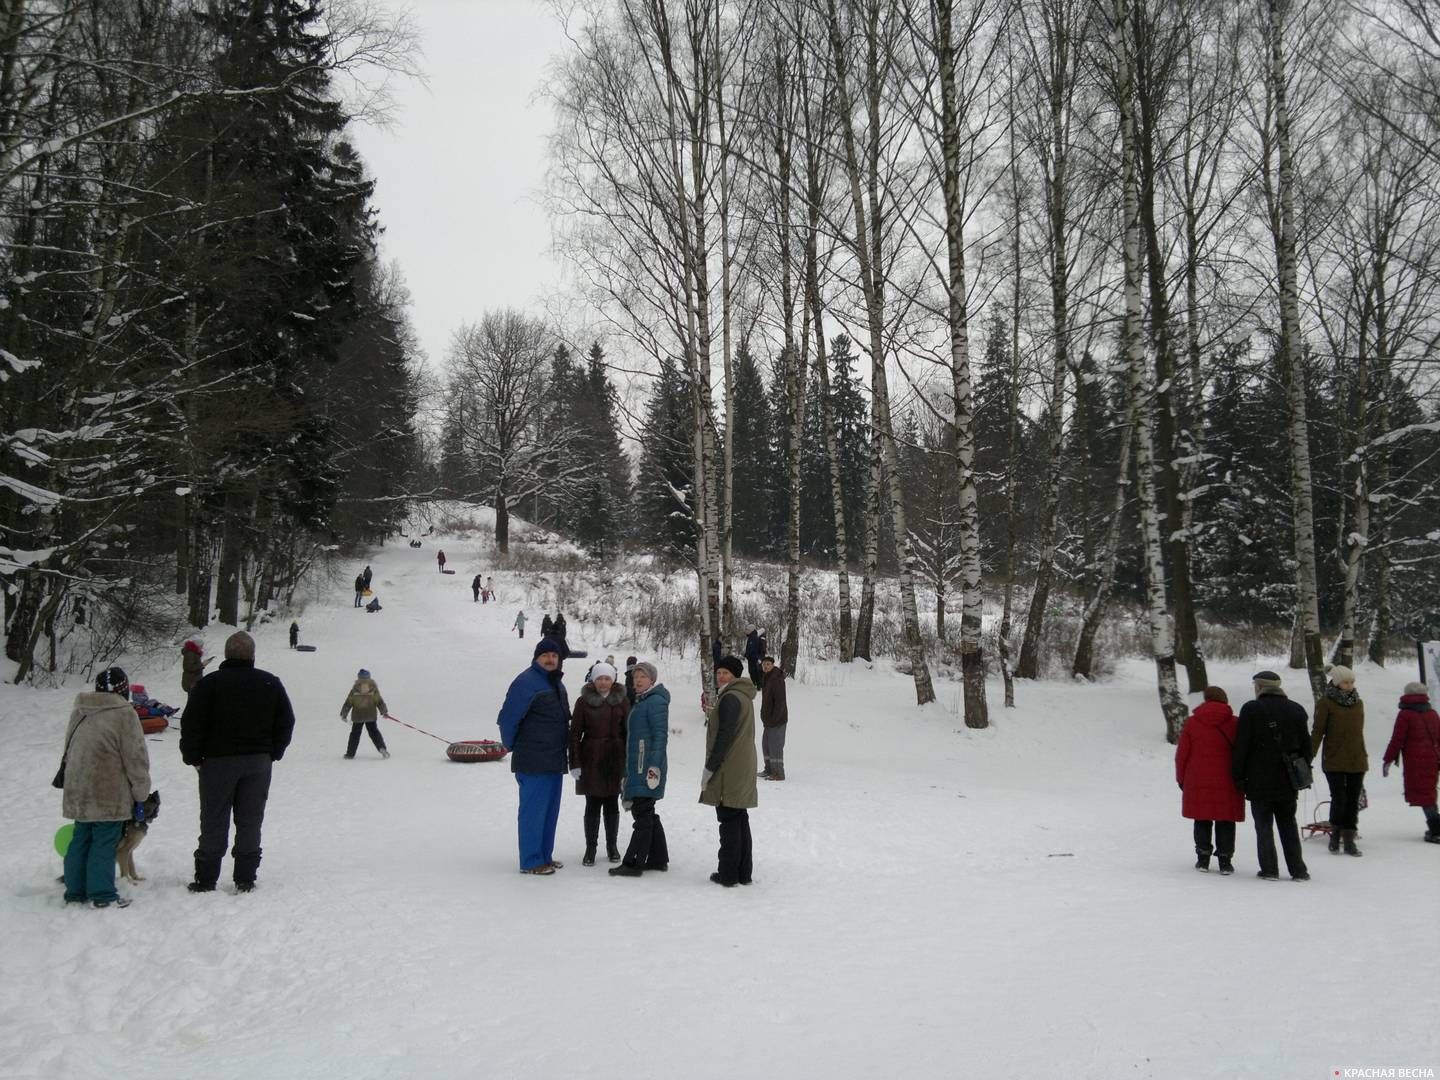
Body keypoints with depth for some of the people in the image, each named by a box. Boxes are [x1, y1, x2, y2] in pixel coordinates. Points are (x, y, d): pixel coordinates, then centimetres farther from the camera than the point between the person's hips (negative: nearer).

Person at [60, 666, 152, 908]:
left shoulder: (79, 712, 9)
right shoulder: (124, 715, -12)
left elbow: (69, 750, 20)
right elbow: (136, 759, -10)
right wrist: (140, 795, -2)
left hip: (78, 792, 7)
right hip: (109, 795, -7)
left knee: (80, 839, 15)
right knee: (104, 842, -1)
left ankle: (75, 891, 22)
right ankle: (102, 895, 2)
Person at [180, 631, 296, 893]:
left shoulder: (210, 683, -7)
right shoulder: (271, 684, 2)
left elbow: (192, 724, -8)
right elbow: (286, 722, 6)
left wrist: (193, 757, 4)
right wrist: (272, 753, 15)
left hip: (218, 761, -2)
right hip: (258, 763, 2)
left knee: (213, 822, 6)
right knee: (250, 822, 9)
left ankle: (206, 879, 9)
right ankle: (246, 879, 12)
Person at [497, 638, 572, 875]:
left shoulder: (557, 684, 15)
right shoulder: (526, 682, -13)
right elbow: (507, 718, -15)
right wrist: (513, 746, -5)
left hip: (555, 761, 9)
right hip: (533, 763, -9)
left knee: (550, 810, 14)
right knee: (533, 810, -4)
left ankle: (544, 856, 24)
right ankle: (531, 862, 3)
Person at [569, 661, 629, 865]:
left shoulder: (621, 701, 3)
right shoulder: (583, 701, 0)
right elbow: (575, 734, 0)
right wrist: (574, 763, -6)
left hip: (615, 759, 1)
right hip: (591, 760, -1)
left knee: (612, 805, 9)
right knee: (592, 806, 1)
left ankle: (612, 846, 22)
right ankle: (590, 849, 11)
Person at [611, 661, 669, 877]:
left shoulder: (656, 701, -10)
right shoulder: (641, 701, 20)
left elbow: (660, 735, -18)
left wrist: (654, 767, -23)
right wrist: (627, 772, 24)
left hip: (647, 768, -10)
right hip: (637, 768, 10)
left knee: (642, 815, -6)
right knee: (646, 814, 14)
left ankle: (633, 863, -4)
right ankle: (658, 859, 21)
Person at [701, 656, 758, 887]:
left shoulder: (730, 698, -15)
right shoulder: (745, 697, 16)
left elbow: (724, 736, -20)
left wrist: (709, 768, -17)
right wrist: (713, 716, 14)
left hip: (728, 770, -10)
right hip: (743, 769, 10)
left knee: (729, 820, -4)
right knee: (740, 819, 13)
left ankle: (728, 874, 0)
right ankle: (744, 873, 17)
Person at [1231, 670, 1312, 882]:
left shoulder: (1251, 710, -8)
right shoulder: (1296, 710, 5)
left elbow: (1241, 746, -9)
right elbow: (1306, 746, 10)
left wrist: (1238, 776, -2)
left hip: (1259, 781, -4)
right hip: (1287, 782, 4)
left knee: (1264, 826, 4)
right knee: (1288, 825, 13)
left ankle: (1269, 870, 2)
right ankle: (1298, 870, 12)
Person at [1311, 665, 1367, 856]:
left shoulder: (1358, 703, 11)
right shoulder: (1326, 703, -5)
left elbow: (1358, 731, 18)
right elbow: (1317, 731, -5)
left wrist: (1364, 757, 19)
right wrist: (1309, 757, -10)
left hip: (1357, 761, 5)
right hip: (1334, 761, -5)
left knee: (1353, 801, 6)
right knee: (1338, 799, -7)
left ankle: (1349, 840, 14)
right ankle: (1335, 836, 12)